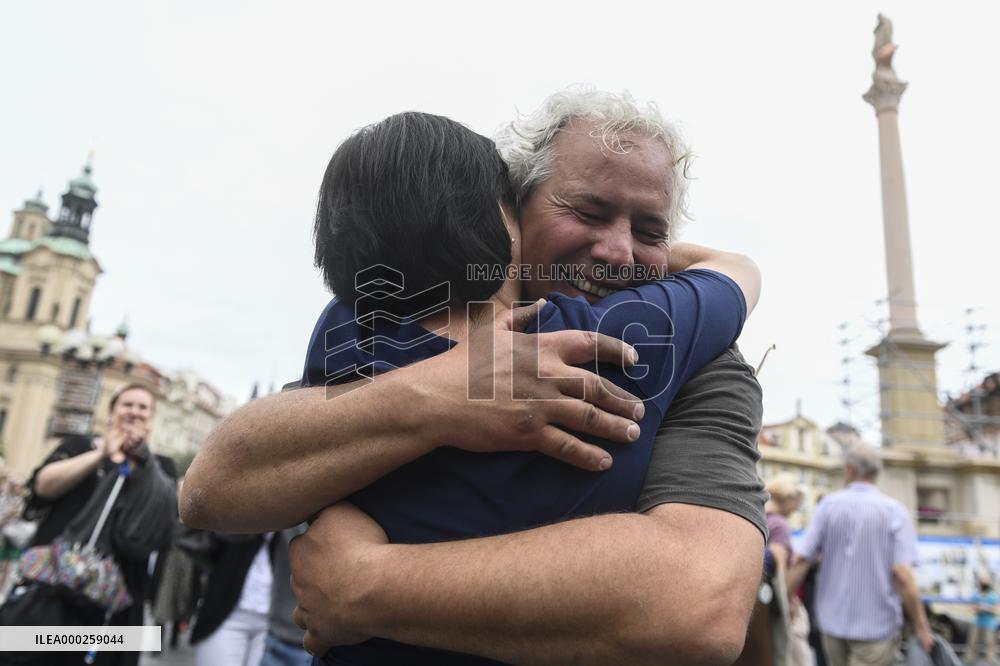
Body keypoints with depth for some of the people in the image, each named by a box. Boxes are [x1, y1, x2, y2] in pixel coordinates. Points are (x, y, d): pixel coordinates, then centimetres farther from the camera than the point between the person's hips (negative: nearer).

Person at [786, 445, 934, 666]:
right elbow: (902, 574, -16)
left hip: (833, 621, 3)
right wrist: (921, 626, -6)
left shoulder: (828, 504, -2)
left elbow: (801, 560, -7)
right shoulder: (894, 511, -8)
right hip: (877, 625, -3)